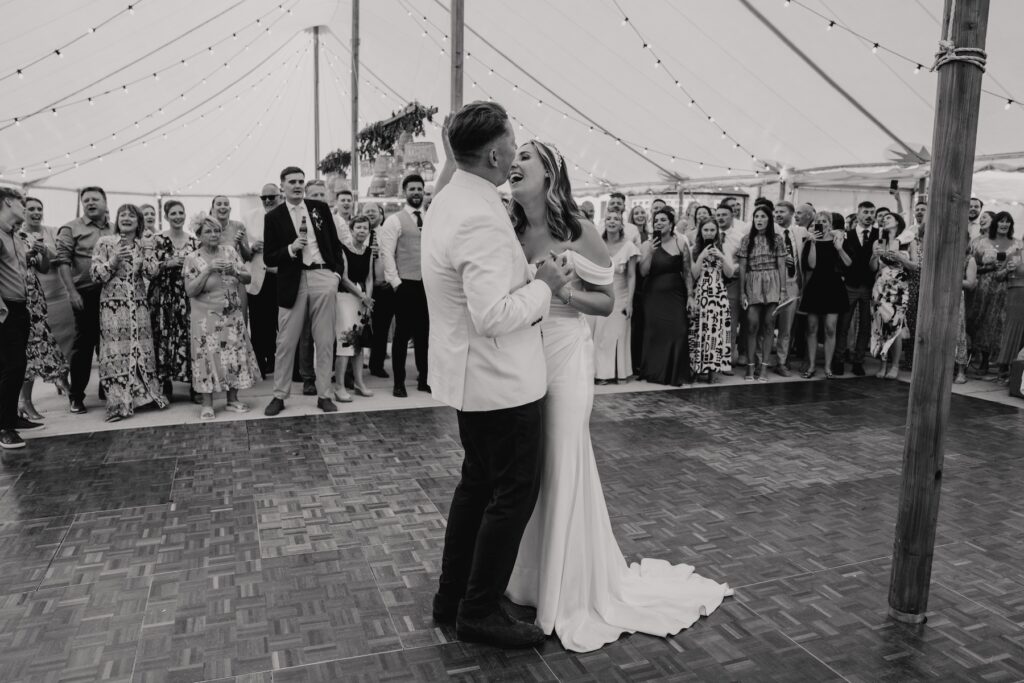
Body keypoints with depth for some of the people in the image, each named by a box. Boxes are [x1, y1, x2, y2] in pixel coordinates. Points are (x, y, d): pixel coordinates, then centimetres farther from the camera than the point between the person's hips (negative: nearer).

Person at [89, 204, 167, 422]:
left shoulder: (144, 244, 10)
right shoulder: (105, 242, 1)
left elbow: (152, 272, 0)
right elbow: (96, 275, -3)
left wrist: (148, 252, -13)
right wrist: (114, 260, -16)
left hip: (138, 303, 3)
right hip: (113, 303, -3)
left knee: (141, 347, 6)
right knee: (116, 349, -5)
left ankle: (146, 395, 16)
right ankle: (119, 403, -1)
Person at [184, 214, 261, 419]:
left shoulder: (229, 251, 5)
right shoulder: (192, 259, -4)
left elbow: (247, 278, 4)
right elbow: (190, 291, -11)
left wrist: (234, 271, -16)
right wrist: (209, 270, -19)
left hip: (232, 316, 4)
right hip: (206, 318, -3)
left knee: (235, 355, 6)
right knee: (208, 357, -2)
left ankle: (232, 400, 18)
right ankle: (207, 404, 9)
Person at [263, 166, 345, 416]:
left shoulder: (320, 208, 9)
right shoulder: (274, 217, 5)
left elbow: (335, 243, 13)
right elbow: (269, 258, 3)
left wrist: (338, 272, 3)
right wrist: (291, 248, -13)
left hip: (324, 278, 1)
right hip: (292, 282, -1)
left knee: (325, 341, 4)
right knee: (285, 342, 2)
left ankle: (324, 395, 13)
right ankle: (279, 395, 14)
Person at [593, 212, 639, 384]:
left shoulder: (628, 247, -7)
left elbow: (631, 277, -6)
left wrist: (629, 302, -10)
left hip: (619, 298, -2)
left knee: (616, 334, 7)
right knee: (598, 334, 3)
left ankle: (615, 372, 18)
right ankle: (601, 372, 15)